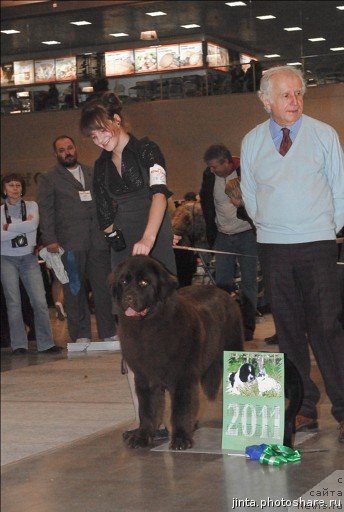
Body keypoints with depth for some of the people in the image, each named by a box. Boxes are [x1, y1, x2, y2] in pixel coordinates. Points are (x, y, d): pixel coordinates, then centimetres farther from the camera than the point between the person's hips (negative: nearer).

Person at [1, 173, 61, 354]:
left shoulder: (31, 205, 6)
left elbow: (32, 225, -13)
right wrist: (23, 225, -10)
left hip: (28, 258, 0)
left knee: (40, 301, -6)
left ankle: (46, 343, -2)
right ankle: (19, 345, 4)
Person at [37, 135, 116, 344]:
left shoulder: (92, 174, 19)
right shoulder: (48, 179, 8)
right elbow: (46, 211, 1)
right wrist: (49, 239, -9)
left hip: (98, 239, 3)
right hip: (70, 242, -3)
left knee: (104, 287, 2)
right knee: (75, 290, -2)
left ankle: (109, 333, 9)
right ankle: (81, 335, 4)